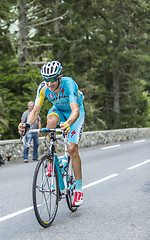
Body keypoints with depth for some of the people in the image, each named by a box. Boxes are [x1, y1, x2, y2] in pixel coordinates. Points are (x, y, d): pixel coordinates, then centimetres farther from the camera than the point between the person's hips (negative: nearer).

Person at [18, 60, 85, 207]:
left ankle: (79, 189, -1)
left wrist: (68, 123, -68)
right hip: (58, 109, 3)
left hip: (75, 112, -3)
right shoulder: (43, 87, -24)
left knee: (72, 149, -15)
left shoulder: (69, 83, -36)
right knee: (51, 119, -35)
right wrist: (27, 124, -45)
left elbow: (75, 110, -47)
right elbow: (35, 111, -24)